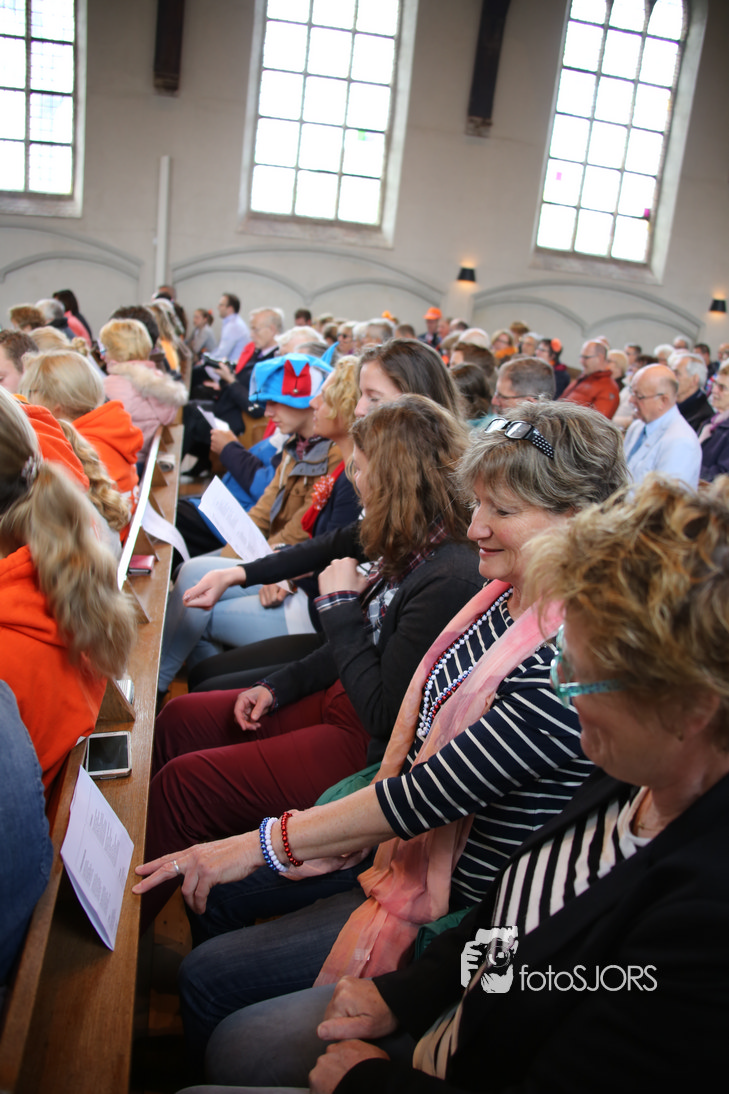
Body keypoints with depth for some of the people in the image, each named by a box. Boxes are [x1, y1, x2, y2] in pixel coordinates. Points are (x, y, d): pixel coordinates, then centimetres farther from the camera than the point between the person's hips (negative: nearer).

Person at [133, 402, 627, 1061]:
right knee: (214, 893, 13)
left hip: (456, 897, -8)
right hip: (403, 828, 8)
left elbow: (431, 795, -29)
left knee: (208, 977, -4)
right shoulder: (506, 596, -3)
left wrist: (260, 844, -21)